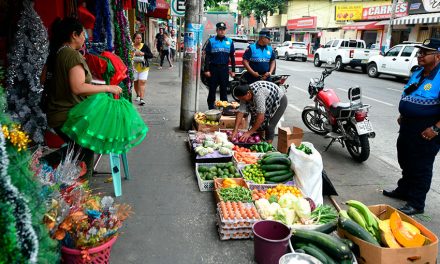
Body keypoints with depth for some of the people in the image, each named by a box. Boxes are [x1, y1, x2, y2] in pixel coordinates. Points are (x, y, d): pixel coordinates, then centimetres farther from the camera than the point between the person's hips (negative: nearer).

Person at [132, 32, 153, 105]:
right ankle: (138, 95, 36)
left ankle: (141, 99, -13)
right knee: (135, 82, 11)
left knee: (142, 82, -10)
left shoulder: (144, 46, -1)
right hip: (134, 67, 1)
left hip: (143, 67, -1)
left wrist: (143, 53, -18)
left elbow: (151, 55, -3)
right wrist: (133, 55, -17)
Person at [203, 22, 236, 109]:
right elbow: (207, 56, 0)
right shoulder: (211, 41, 2)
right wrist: (206, 70, -8)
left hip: (224, 68, 2)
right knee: (212, 89, 5)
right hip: (213, 68, -2)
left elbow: (232, 57, 11)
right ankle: (211, 107, 13)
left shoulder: (229, 41, 8)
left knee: (224, 89, 9)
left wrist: (233, 70, 7)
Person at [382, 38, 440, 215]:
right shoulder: (417, 74, 10)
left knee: (421, 167, 1)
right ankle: (403, 190, 38)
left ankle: (416, 203, 12)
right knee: (405, 161, 21)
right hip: (408, 125, 9)